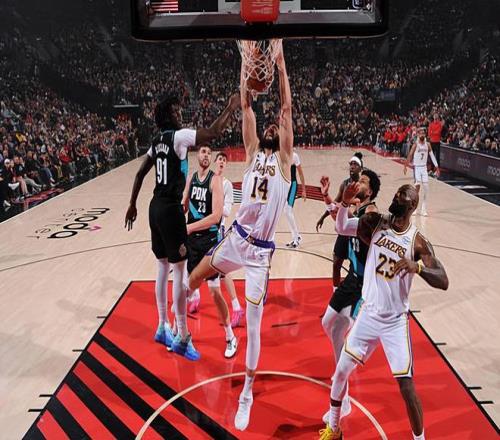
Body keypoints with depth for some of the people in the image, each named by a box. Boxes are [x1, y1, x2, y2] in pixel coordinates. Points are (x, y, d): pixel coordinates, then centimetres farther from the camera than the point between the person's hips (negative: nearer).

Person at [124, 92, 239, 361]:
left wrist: (132, 204, 24)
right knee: (180, 270, -3)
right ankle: (182, 338, 4)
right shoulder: (179, 136, -12)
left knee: (163, 267, 16)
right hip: (170, 209, -9)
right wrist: (231, 107, -7)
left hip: (156, 207, 9)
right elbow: (214, 133, -21)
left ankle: (163, 328, 28)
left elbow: (140, 173, 17)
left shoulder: (158, 140, 13)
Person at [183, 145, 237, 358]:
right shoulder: (190, 177, 7)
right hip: (191, 239, 6)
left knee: (215, 292, -2)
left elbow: (216, 216, -22)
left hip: (210, 241, -5)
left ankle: (230, 338, 15)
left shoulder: (215, 180, -13)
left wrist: (190, 227, -23)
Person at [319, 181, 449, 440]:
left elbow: (443, 282, -18)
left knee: (406, 387, -2)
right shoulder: (375, 222, -4)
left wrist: (418, 267, -38)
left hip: (396, 322, -3)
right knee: (341, 371, 8)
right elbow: (341, 227, -1)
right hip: (368, 314, 3)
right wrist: (345, 202, -20)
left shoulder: (418, 243, -13)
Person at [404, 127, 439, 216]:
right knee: (417, 186, -11)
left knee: (426, 188, 0)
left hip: (424, 168, 5)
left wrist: (437, 167, 5)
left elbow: (432, 156, 8)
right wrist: (405, 166, -22)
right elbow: (410, 155, -14)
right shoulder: (415, 144, -9)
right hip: (416, 167, -5)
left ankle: (423, 209, 8)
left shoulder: (427, 144, 4)